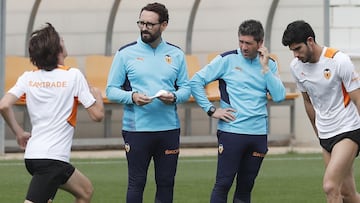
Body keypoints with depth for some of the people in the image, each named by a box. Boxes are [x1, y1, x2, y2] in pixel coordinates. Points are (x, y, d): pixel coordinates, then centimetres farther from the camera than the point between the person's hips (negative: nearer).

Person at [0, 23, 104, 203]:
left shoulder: (28, 78, 5)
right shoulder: (73, 75, -8)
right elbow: (97, 114, -6)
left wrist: (19, 132, 8)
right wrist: (97, 94, 16)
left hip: (33, 154, 7)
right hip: (52, 158, -7)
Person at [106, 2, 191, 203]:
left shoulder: (176, 54, 8)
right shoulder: (126, 53, 0)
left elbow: (186, 88, 10)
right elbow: (112, 90, 0)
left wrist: (174, 97, -13)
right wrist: (132, 97, -19)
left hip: (169, 129, 3)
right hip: (136, 129, -3)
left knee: (166, 183, 7)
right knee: (137, 183, 0)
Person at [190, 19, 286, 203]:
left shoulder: (269, 65, 9)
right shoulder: (227, 60, -2)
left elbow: (279, 96, -3)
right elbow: (196, 81, -2)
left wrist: (265, 68, -7)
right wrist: (211, 110, -6)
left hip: (258, 133, 4)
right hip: (231, 131, -4)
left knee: (246, 187, 8)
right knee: (223, 184, -6)